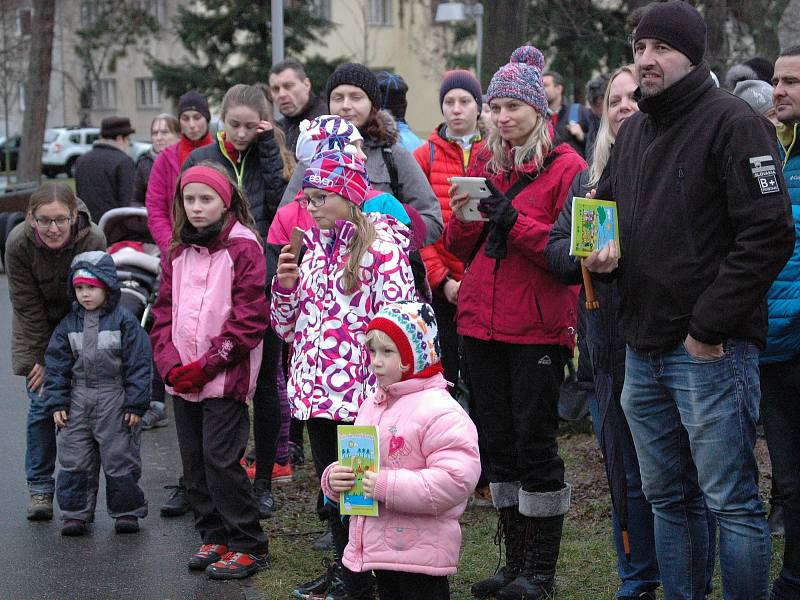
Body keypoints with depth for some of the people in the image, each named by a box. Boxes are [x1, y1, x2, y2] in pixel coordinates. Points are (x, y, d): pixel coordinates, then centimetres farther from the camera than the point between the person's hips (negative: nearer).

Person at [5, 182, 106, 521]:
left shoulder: (93, 241, -27)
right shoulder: (18, 243, -24)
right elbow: (27, 307, -16)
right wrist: (44, 359, -16)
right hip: (38, 331, 0)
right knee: (42, 406, -4)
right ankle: (40, 488, 8)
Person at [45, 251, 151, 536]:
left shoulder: (124, 321, -6)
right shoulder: (69, 324, 5)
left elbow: (139, 363, -7)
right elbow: (56, 364, 8)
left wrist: (135, 404, -11)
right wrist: (57, 403, 0)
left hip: (115, 401, -4)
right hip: (79, 401, 4)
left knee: (120, 459, 3)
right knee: (75, 460, 5)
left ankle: (127, 511, 15)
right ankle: (75, 513, 15)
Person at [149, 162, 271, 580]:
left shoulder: (243, 248, -8)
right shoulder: (179, 252, 13)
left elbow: (250, 319, -14)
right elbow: (164, 313, 12)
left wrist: (205, 366, -15)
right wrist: (170, 364, -5)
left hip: (225, 377, -7)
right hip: (182, 380, 7)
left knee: (221, 460, -8)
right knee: (193, 461, 10)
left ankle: (249, 546, 3)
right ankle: (214, 538, 23)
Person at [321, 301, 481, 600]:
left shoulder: (440, 412, -15)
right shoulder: (370, 407, 12)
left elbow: (455, 479, -25)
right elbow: (354, 461, 22)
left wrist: (387, 486, -26)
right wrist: (334, 479, -2)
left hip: (420, 553, -8)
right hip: (378, 549, 8)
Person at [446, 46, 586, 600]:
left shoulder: (566, 166, -4)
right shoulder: (484, 163, 13)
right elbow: (462, 250, 15)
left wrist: (512, 220, -19)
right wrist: (464, 217, -6)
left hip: (538, 326, -6)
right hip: (482, 324, 6)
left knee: (535, 444, -3)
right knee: (500, 443, 10)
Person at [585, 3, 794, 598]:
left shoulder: (734, 122, -11)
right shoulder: (633, 130, 14)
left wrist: (709, 327, -18)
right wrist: (602, 247, 1)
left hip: (711, 349, -8)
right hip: (644, 348, 8)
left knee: (731, 500, -3)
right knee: (669, 498, 15)